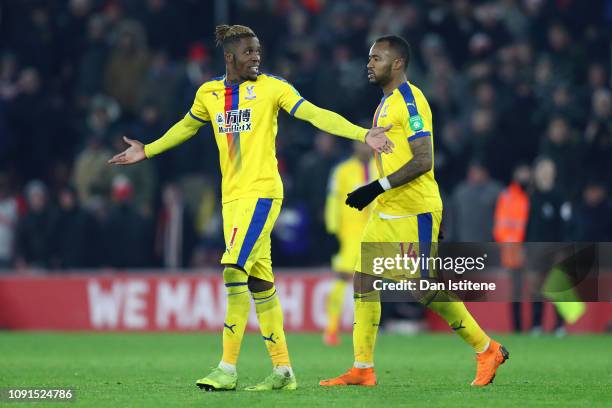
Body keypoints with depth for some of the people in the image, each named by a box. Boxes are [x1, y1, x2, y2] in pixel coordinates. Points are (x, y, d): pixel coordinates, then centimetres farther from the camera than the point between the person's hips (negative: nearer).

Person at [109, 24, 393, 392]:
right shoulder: (209, 93, 10)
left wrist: (363, 134, -24)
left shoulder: (271, 87, -4)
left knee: (234, 270, -17)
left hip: (262, 192, -6)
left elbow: (315, 114, -13)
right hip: (232, 196, 6)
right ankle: (283, 371, 13)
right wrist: (147, 151, 37)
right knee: (259, 281, 7)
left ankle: (228, 368, -14)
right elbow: (186, 127, 29)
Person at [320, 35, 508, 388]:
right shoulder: (387, 102, 16)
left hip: (413, 213, -10)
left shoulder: (410, 100, -14)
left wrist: (377, 188, -23)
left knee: (425, 287, -7)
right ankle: (362, 369, 4)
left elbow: (422, 161, -22)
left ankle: (488, 350, 7)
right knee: (364, 278, 2)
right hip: (386, 212, 10)